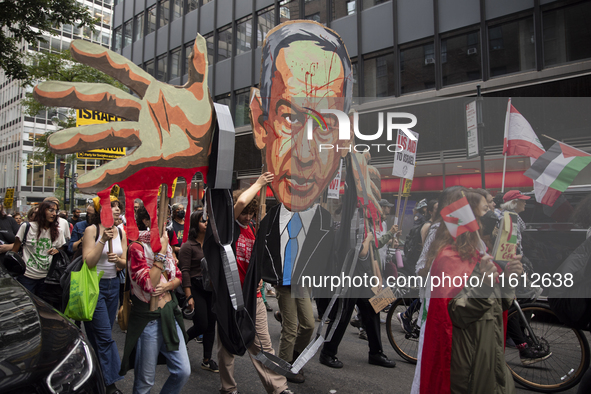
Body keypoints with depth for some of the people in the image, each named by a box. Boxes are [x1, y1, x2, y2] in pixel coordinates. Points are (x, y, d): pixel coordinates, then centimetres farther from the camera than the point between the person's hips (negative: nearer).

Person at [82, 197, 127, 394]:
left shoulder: (121, 233, 6)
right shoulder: (92, 230, -10)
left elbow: (124, 264, 6)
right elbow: (89, 262, -17)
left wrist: (117, 259, -15)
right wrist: (103, 240, -23)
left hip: (113, 284, 6)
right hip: (95, 284, -5)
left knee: (102, 335, 14)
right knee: (105, 336, -5)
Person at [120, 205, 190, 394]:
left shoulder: (166, 245, 8)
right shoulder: (137, 248, -13)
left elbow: (178, 277, 13)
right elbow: (149, 285, -24)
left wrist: (168, 285, -9)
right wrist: (161, 252, -22)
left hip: (170, 314, 6)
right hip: (148, 319, -6)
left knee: (183, 371, 8)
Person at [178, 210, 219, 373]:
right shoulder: (188, 246, -8)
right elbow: (184, 271, -12)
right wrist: (189, 296, -17)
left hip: (211, 288, 6)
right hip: (196, 288, -6)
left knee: (211, 325, 7)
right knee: (201, 325, -5)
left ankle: (207, 360, 20)